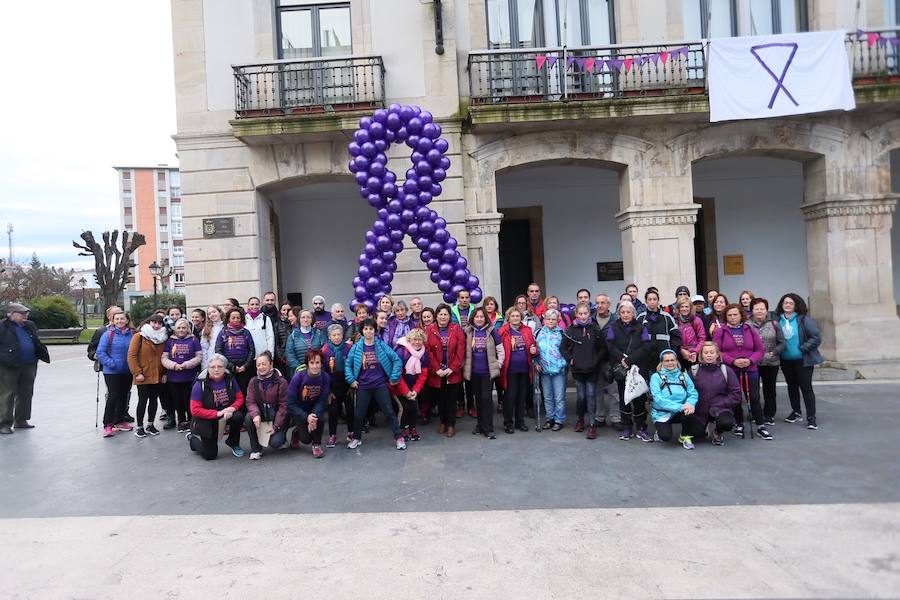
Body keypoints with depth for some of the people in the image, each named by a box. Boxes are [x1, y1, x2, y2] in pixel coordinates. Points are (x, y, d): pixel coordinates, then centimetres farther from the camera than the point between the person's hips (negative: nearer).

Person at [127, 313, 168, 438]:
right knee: (143, 401, 1)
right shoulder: (139, 336, -6)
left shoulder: (163, 338, 8)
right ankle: (139, 427, 14)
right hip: (143, 377, -4)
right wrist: (137, 373, -14)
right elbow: (131, 355, -10)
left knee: (154, 400, 12)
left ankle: (150, 425, 25)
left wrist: (165, 373, 3)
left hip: (158, 376, 4)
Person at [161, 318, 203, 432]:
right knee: (177, 401, 10)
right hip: (173, 377, 2)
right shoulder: (170, 341, 7)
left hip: (189, 377, -2)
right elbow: (164, 358, 3)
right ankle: (181, 421, 23)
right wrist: (174, 365, -14)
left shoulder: (193, 340, 3)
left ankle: (190, 421, 16)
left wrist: (186, 364, -14)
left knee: (189, 400, 3)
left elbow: (199, 357, -1)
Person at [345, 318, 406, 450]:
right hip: (362, 386, 1)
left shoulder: (382, 345, -4)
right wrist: (351, 380, -4)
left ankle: (399, 437, 13)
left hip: (380, 385, -1)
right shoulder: (356, 347, -2)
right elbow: (348, 364, 4)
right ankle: (356, 438, 29)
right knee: (359, 413, 10)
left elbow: (396, 360, -2)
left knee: (389, 411, 2)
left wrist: (394, 378, -4)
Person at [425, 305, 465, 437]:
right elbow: (428, 351, -6)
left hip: (453, 372, -1)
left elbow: (461, 350, -5)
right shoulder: (429, 330, 0)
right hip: (436, 373, 1)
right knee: (439, 399, 11)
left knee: (452, 399, 3)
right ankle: (443, 422, 28)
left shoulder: (456, 329, 0)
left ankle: (451, 425, 15)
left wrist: (452, 368, -11)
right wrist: (436, 369, -12)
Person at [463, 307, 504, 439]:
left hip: (488, 372, -3)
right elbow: (463, 351, 12)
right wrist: (465, 366, 8)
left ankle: (488, 428, 2)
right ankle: (481, 424, 26)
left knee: (487, 398, -6)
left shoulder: (492, 331, -3)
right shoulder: (468, 332, 3)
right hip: (473, 372, 3)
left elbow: (500, 350, 2)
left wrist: (498, 365, -1)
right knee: (478, 398, 12)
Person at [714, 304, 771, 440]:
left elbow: (760, 349, 5)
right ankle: (739, 425, 24)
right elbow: (716, 351, -7)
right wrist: (733, 361, -17)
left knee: (754, 398, 1)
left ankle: (761, 426, 13)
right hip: (730, 371, -1)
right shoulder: (721, 331, -1)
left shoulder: (750, 330, 6)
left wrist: (750, 360, -12)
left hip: (750, 371, 1)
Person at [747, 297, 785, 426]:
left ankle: (769, 415, 24)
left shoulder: (774, 324, 3)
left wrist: (773, 353, -11)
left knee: (769, 390, 11)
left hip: (771, 363, 2)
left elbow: (782, 343, 3)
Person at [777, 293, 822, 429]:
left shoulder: (804, 319, -12)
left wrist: (802, 348, -17)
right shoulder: (778, 319, 0)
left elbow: (816, 337, -12)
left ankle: (811, 417, 3)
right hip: (785, 360, 5)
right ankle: (796, 412, 31)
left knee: (806, 387, -4)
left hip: (803, 360, -5)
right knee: (791, 386, 16)